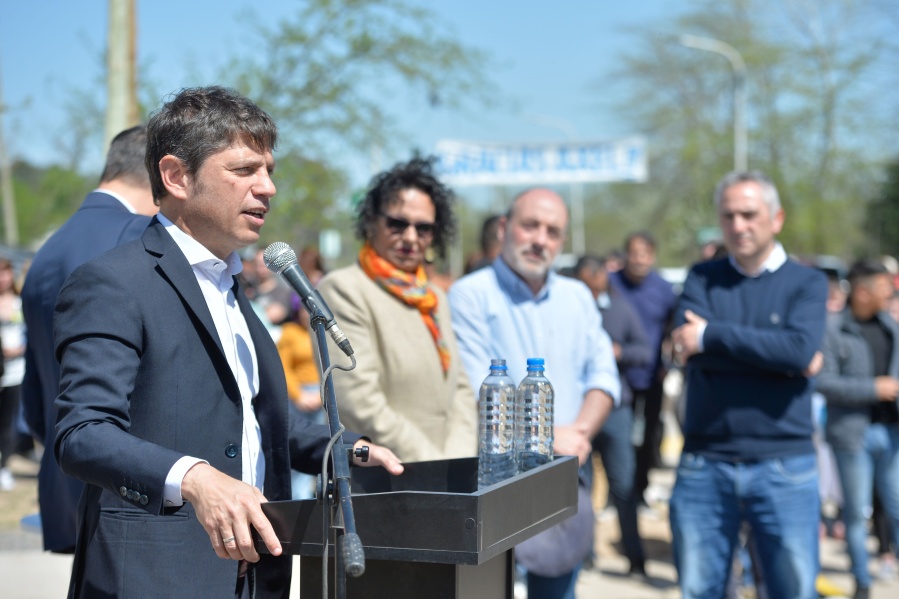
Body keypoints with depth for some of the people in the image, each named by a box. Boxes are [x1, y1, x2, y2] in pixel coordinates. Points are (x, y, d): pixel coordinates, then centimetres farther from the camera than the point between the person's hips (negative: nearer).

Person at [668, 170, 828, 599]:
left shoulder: (806, 283, 4)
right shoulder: (702, 278, 9)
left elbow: (800, 348, -15)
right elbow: (686, 347, -10)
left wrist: (711, 335, -13)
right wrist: (783, 358, -12)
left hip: (783, 467, -1)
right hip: (703, 465, 2)